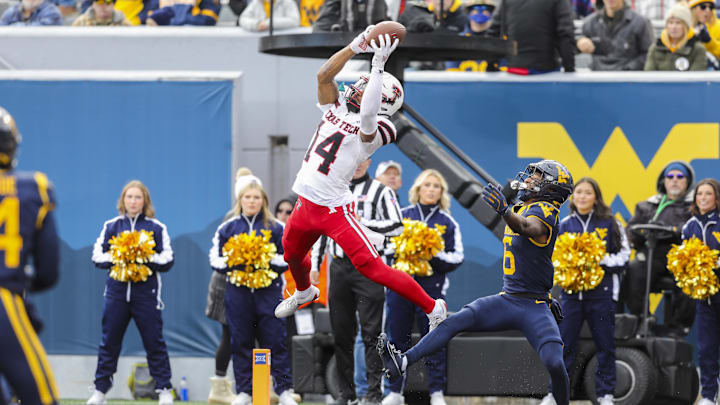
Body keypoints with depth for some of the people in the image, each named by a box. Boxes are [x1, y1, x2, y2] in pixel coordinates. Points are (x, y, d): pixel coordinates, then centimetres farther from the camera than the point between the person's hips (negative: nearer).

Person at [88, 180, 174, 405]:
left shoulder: (156, 228, 5)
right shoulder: (111, 226, 10)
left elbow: (167, 261, 0)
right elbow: (97, 257, 7)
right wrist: (115, 258, -11)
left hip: (146, 293, -2)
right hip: (117, 291, 2)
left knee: (154, 342, -2)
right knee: (109, 341, 4)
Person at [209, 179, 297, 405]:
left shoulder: (275, 227, 7)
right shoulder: (228, 228, 10)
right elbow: (215, 260, 8)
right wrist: (232, 262, -11)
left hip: (268, 291, -1)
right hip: (238, 291, 1)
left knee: (275, 340, -6)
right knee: (241, 342, 3)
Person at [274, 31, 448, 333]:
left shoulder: (371, 129, -13)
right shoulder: (336, 109, 8)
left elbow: (368, 116, -36)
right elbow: (323, 75, -3)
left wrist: (377, 65, -34)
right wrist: (355, 47, -10)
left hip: (335, 210, -8)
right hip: (306, 204, 8)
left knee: (371, 267, -14)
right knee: (292, 255, 28)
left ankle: (433, 308, -5)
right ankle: (304, 292, 62)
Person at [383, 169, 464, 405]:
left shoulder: (447, 222, 6)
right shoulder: (402, 215, 8)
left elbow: (457, 257, 4)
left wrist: (436, 257, -13)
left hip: (431, 286, -1)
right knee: (397, 338, 4)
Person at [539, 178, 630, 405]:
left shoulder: (609, 223, 1)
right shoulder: (564, 225, 8)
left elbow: (623, 257, 2)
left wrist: (601, 260, -13)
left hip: (601, 293, -2)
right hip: (572, 292, 2)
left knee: (605, 346, 2)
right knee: (564, 345, 2)